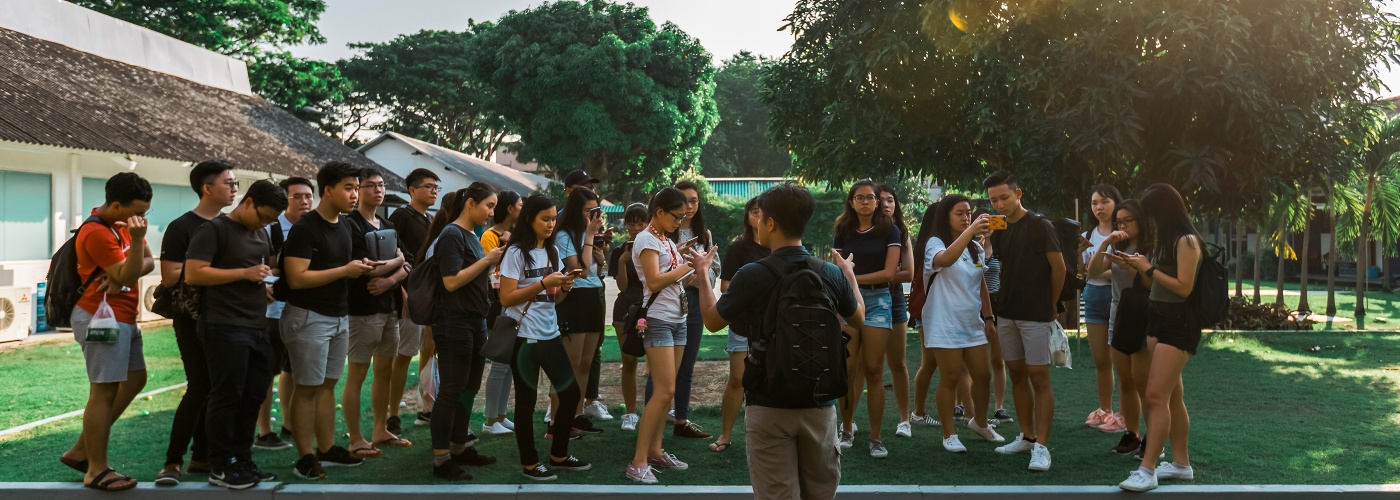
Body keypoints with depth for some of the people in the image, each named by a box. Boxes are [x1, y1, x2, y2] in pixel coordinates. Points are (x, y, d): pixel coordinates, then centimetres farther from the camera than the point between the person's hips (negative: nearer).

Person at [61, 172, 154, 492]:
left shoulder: (121, 223, 11)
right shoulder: (97, 233, -18)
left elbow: (148, 263, 6)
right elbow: (128, 275, -21)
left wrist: (121, 274, -13)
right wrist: (136, 239, -31)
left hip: (121, 317, 10)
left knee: (135, 379, 15)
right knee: (104, 391, -6)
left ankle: (81, 450, 22)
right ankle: (96, 470, 3)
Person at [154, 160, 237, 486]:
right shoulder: (181, 228, -8)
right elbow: (170, 277, -15)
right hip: (192, 319, -6)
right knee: (200, 387, -12)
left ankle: (202, 456, 17)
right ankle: (173, 461, -3)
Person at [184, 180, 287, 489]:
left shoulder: (262, 235, 17)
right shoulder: (214, 229, -7)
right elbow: (193, 274, -16)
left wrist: (268, 279, 11)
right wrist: (245, 273, -17)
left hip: (257, 327, 8)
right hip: (225, 327, -8)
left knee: (254, 395, 10)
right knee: (226, 396, -3)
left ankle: (242, 461, 20)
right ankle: (220, 467, 7)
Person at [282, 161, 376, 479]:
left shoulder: (345, 228, 13)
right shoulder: (305, 228, -14)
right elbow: (296, 278, -21)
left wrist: (360, 269, 5)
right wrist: (345, 270, -19)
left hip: (339, 317, 8)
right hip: (309, 318, -8)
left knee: (328, 384, 13)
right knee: (307, 387, -2)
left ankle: (326, 450, 20)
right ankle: (305, 457, 3)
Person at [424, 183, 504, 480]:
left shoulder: (471, 236, 15)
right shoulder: (451, 235, -12)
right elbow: (451, 282, -21)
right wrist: (487, 260, -17)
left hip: (475, 322, 9)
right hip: (454, 322, -9)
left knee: (469, 389, 14)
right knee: (450, 391, -5)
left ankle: (459, 449, 24)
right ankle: (441, 460, 1)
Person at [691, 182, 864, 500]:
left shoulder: (752, 275, -15)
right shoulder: (833, 274, -4)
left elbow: (712, 321, 2)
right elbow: (858, 319, 16)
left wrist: (702, 275, 18)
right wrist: (850, 276, 33)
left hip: (769, 407, -3)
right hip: (819, 404, 4)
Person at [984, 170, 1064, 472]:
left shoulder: (1039, 226, -10)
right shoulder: (997, 230, 8)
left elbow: (1059, 268, -5)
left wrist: (1051, 304, 4)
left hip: (1035, 315, -6)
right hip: (1006, 314, 6)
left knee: (1039, 379, -4)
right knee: (1017, 375, 11)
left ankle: (1041, 446, -2)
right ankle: (1027, 437, 20)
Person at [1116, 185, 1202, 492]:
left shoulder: (1187, 241, -14)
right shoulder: (1165, 240, 13)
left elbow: (1183, 288, -19)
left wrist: (1149, 268, -14)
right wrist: (1135, 266, 5)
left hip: (1179, 322, -9)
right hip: (1158, 318, 9)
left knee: (1156, 396, -13)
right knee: (1171, 396, 13)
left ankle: (1147, 471, -13)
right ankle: (1181, 464, 21)